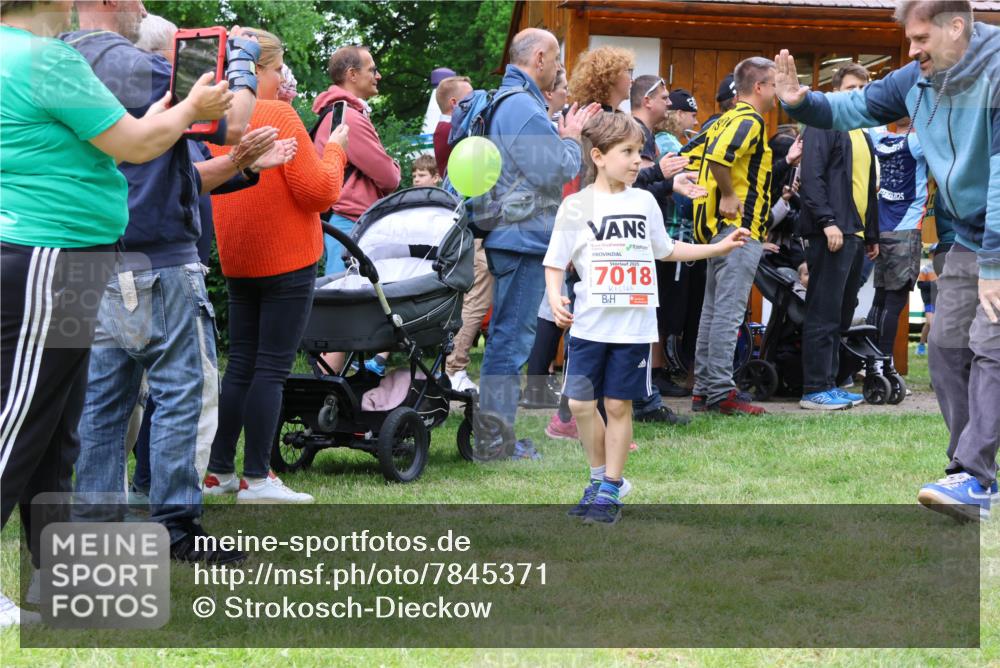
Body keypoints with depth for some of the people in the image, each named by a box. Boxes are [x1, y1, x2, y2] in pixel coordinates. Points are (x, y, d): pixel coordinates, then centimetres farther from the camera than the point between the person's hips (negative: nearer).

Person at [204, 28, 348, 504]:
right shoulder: (278, 116, -15)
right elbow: (319, 192, -16)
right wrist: (334, 148, 0)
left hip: (236, 263, 7)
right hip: (286, 261, -7)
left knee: (240, 366, 13)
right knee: (271, 370, -3)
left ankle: (218, 472, 13)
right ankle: (257, 479, -3)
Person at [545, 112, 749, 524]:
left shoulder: (644, 203, 8)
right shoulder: (576, 207, -2)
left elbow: (667, 250, 22)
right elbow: (555, 263, 0)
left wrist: (720, 247, 21)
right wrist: (554, 298, -18)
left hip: (634, 327, 2)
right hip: (589, 326, -2)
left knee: (618, 405, 4)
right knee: (580, 404, -2)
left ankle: (611, 489, 13)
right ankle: (601, 476, 19)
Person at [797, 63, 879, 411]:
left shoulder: (863, 136, 23)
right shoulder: (824, 125, -5)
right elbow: (811, 177, -15)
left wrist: (872, 235, 25)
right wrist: (828, 222, -22)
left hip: (855, 235, 9)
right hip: (831, 234, -9)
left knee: (842, 315, 10)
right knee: (824, 314, -9)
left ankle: (830, 384, 15)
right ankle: (815, 390, -9)